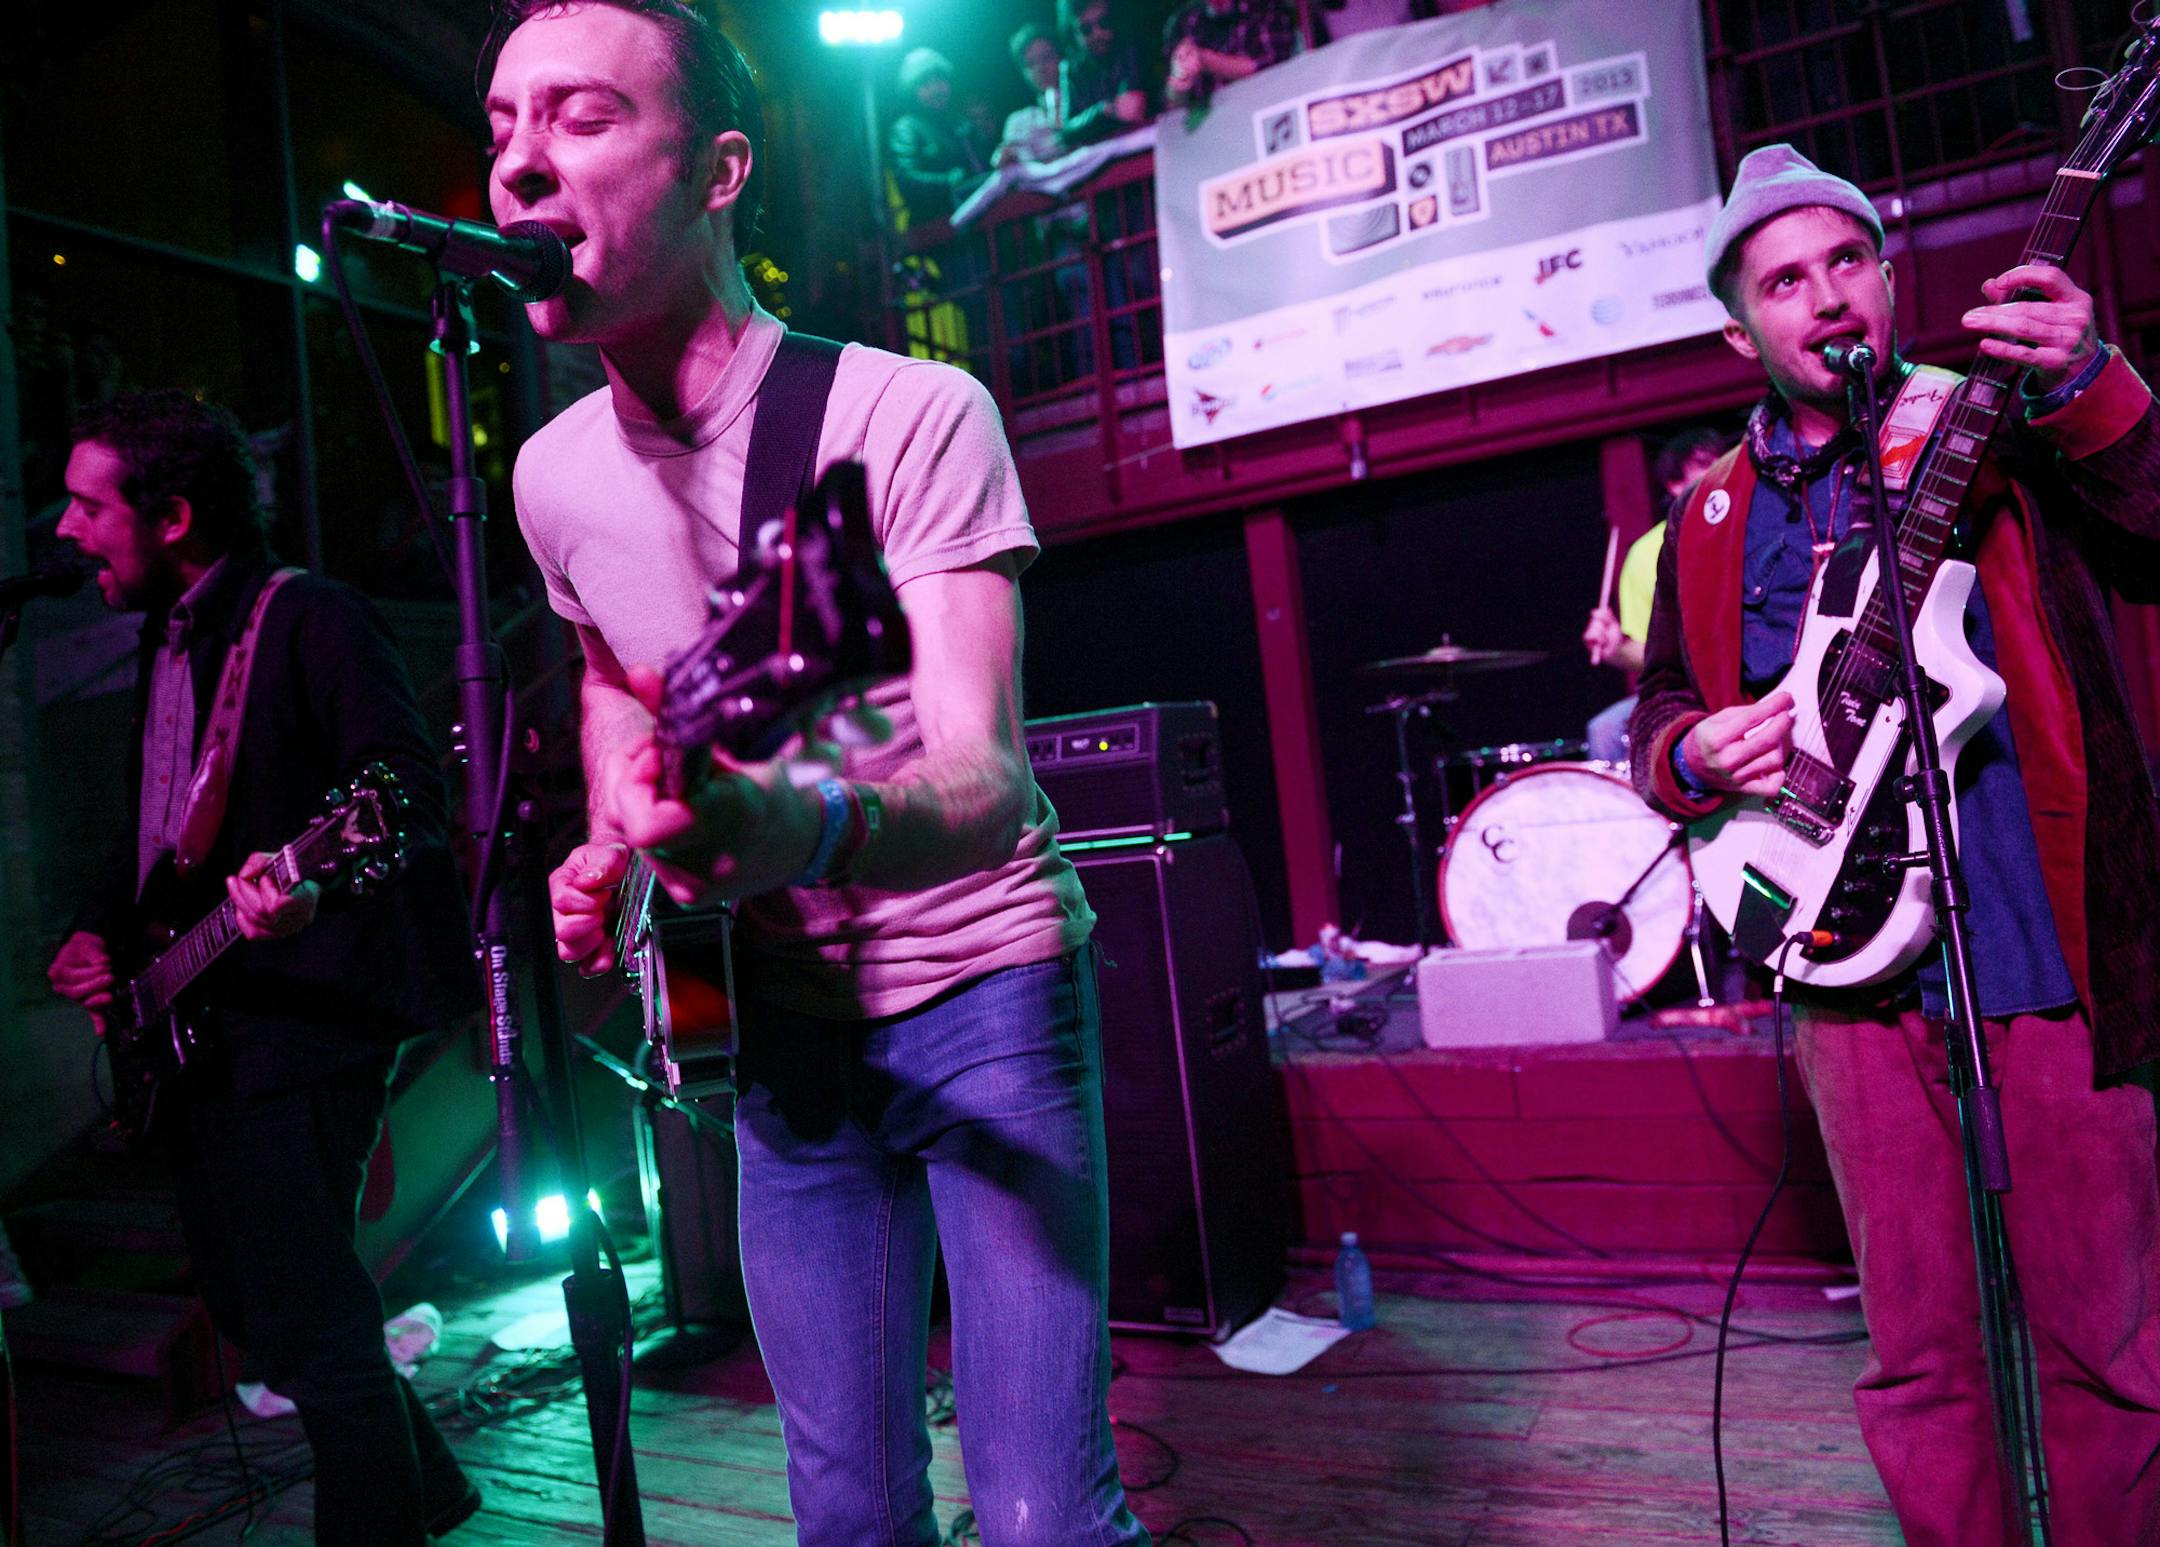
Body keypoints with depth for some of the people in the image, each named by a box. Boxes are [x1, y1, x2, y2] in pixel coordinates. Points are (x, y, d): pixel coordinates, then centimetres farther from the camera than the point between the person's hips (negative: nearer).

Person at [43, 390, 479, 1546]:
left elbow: (411, 791, -21)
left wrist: (317, 885, -39)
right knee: (247, 1303, 18)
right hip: (190, 1029, 10)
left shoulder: (310, 619, -12)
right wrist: (97, 932, 9)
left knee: (307, 1325, -7)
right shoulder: (164, 641, 16)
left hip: (299, 1023, -10)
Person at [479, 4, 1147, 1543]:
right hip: (781, 1025, 5)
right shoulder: (554, 476, 2)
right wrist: (610, 861, 1)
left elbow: (989, 780, -27)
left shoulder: (911, 414, -17)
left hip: (981, 989, -4)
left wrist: (816, 830, -49)